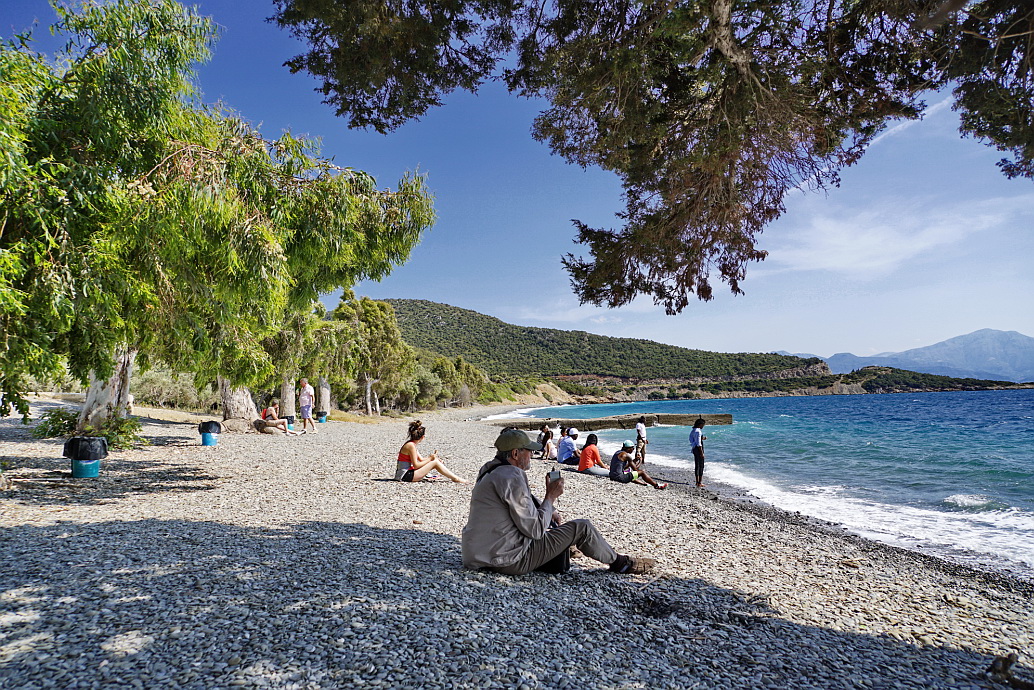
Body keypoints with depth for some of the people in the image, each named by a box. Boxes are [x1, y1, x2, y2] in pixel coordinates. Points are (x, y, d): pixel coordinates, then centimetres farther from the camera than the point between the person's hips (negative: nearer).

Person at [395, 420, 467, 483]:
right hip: (406, 476, -10)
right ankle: (456, 479, -4)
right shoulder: (411, 445, -18)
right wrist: (430, 459, -8)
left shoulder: (411, 444, 12)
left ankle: (454, 477, 11)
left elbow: (421, 459, 17)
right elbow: (416, 465, -18)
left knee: (435, 460, 8)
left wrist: (430, 457, 2)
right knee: (435, 462, -12)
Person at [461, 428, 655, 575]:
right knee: (582, 527, -2)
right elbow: (535, 530, -20)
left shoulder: (489, 470, 8)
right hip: (509, 561, -9)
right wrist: (551, 497, -8)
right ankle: (620, 563, 21)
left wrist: (548, 509, 10)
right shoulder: (512, 477, -22)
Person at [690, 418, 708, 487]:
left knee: (696, 465, 14)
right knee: (701, 466, -4)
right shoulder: (698, 431, -17)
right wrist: (701, 453, -19)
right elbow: (698, 443, -21)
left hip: (694, 449, 10)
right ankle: (699, 483, -3)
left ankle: (697, 482, 20)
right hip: (698, 449, -10)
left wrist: (702, 439, 20)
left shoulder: (693, 431, 12)